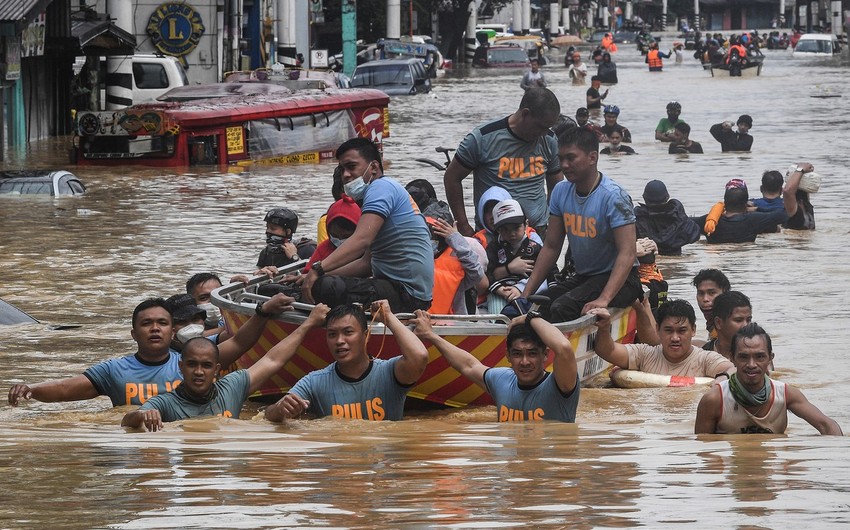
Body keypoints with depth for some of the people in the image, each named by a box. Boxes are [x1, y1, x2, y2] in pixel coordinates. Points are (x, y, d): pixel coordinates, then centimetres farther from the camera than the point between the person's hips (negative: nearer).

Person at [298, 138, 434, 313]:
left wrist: (318, 269, -32)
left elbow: (361, 240, -25)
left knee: (324, 287, -27)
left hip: (406, 294, -11)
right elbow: (368, 263, 23)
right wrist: (318, 274, 14)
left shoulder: (381, 187, -9)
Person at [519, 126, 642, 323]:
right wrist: (526, 293, 1)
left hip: (618, 279, -7)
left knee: (562, 308, -31)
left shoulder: (613, 197, -18)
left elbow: (627, 254, -24)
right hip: (582, 277, 7)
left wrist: (604, 299, -36)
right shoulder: (561, 192, 4)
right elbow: (551, 247, 10)